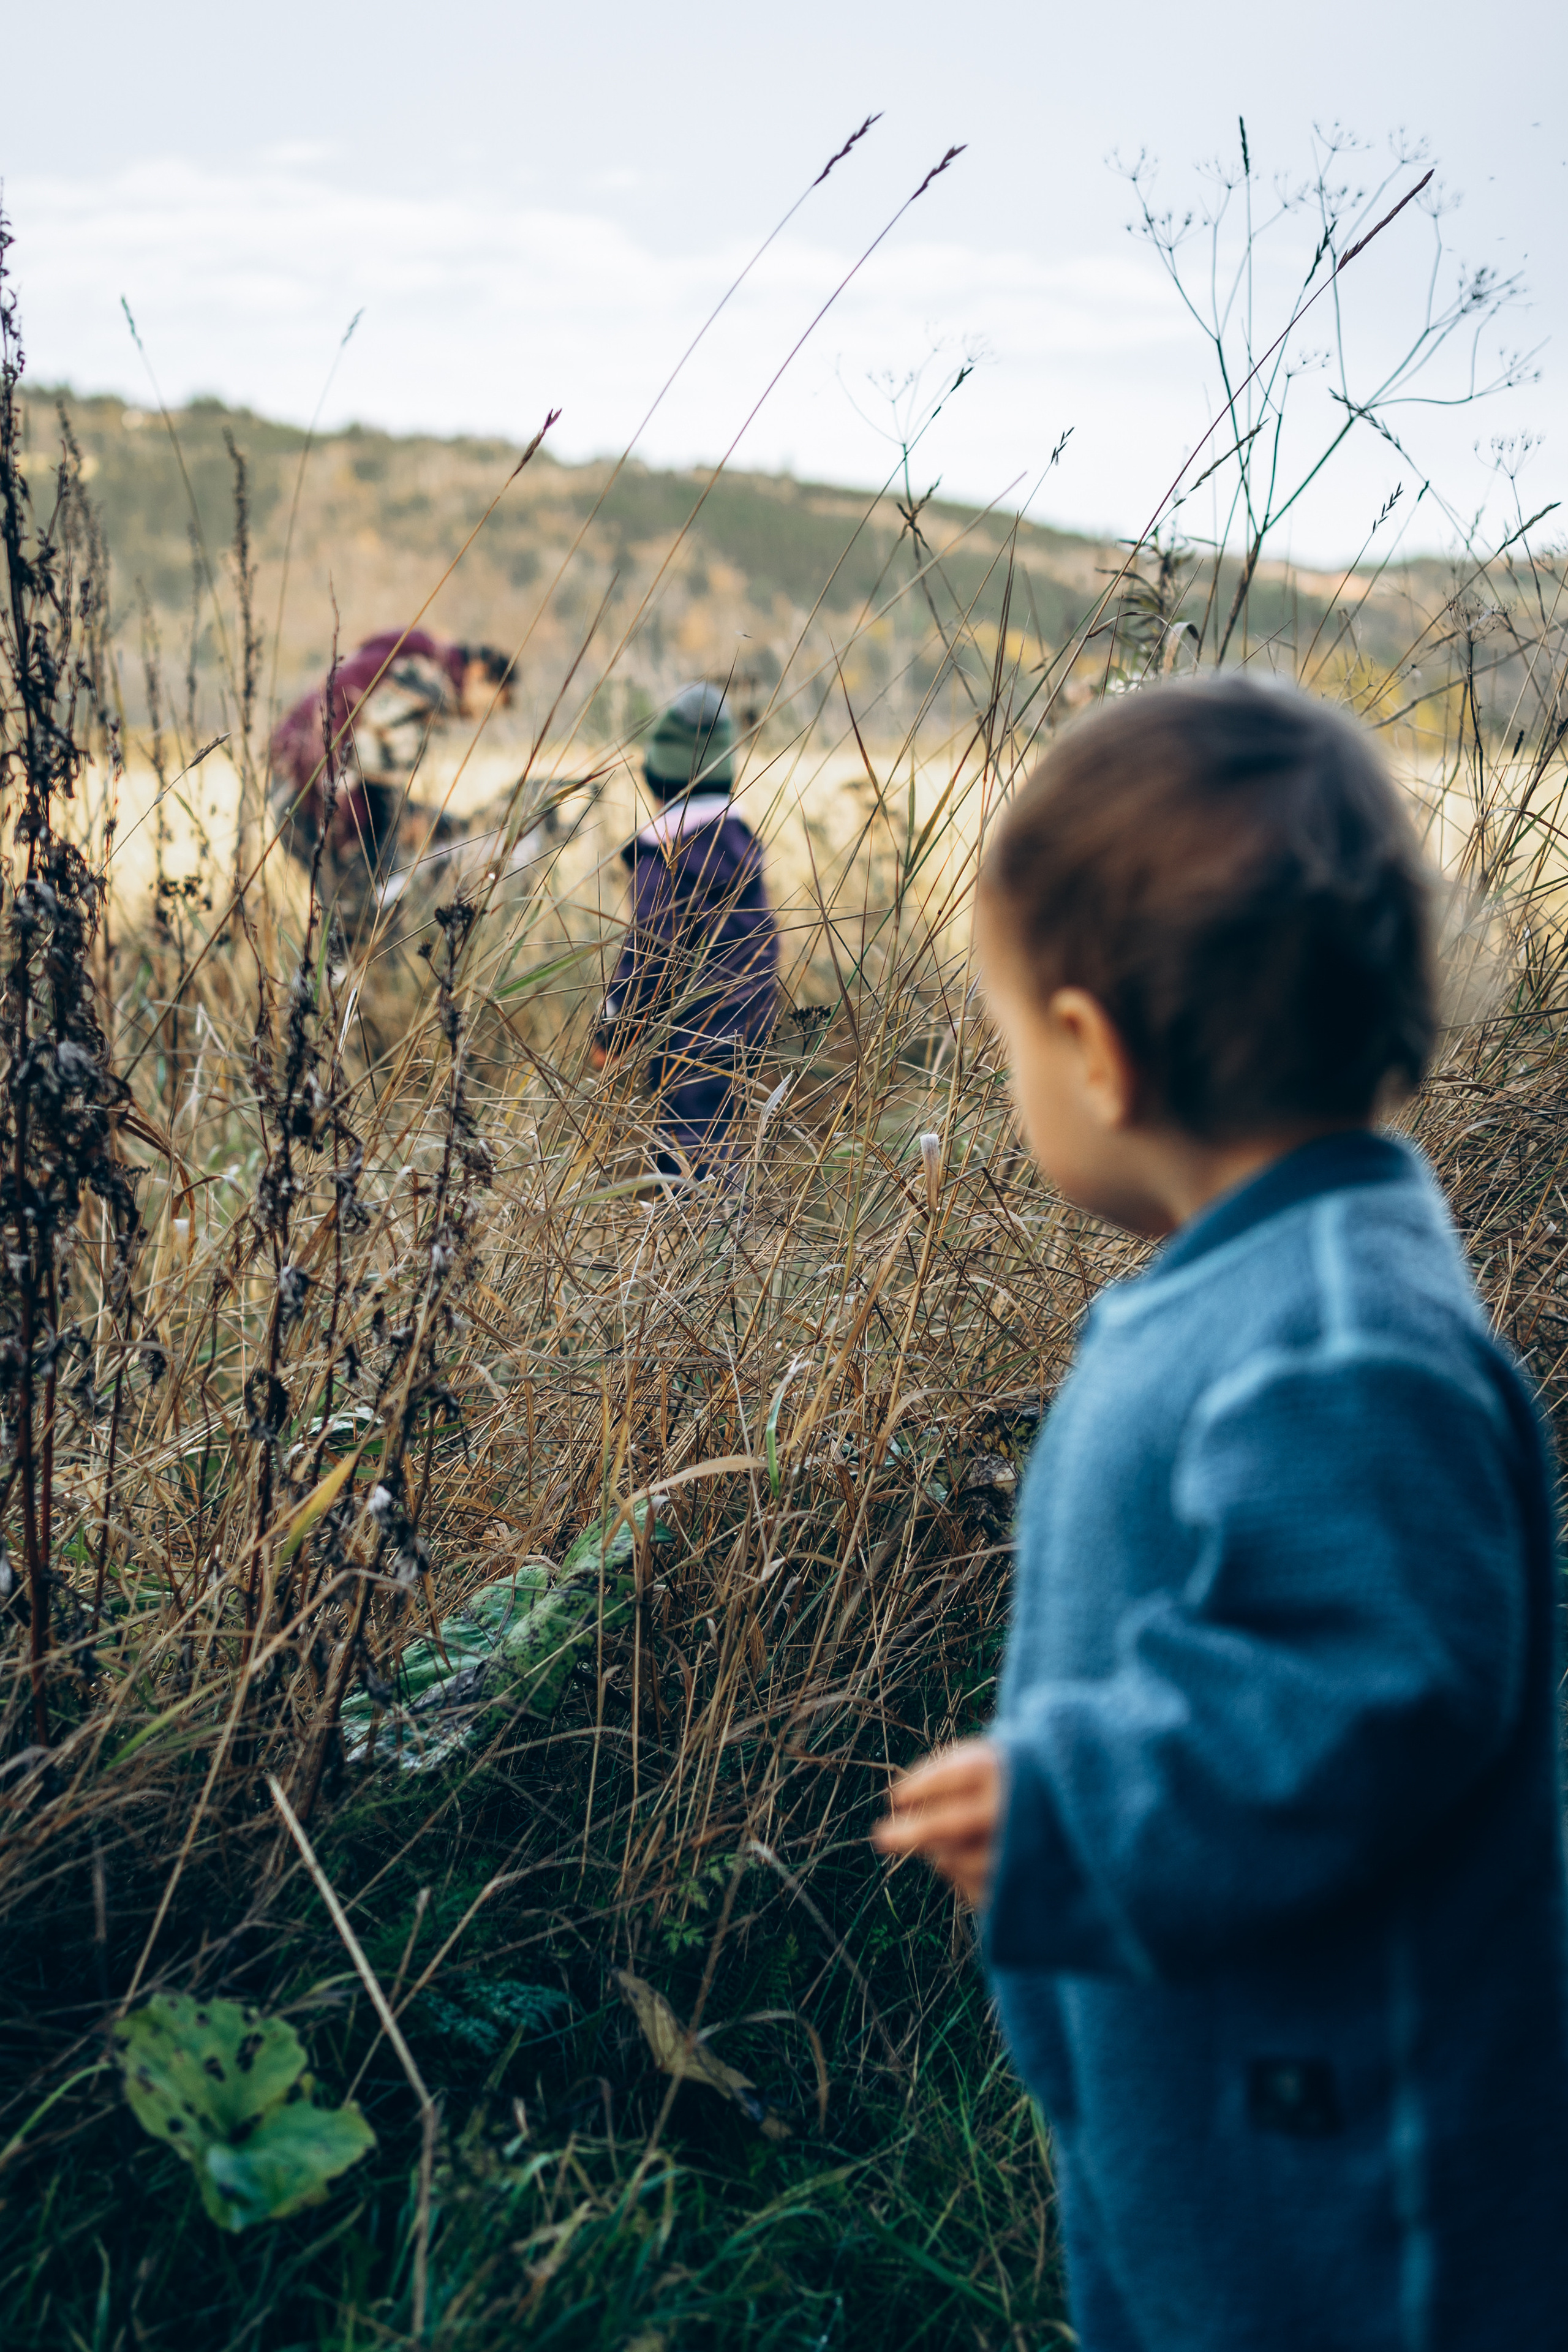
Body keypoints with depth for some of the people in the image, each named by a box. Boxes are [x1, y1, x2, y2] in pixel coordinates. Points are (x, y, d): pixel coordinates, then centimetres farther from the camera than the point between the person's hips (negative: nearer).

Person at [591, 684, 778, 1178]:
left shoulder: (664, 851, -15)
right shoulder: (739, 840, 9)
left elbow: (648, 951, -16)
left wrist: (611, 1032, -7)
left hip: (688, 1033, -8)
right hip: (741, 1023, 8)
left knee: (685, 1154, -6)